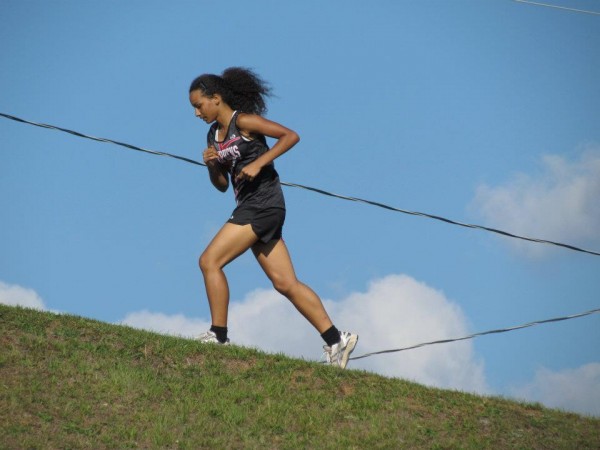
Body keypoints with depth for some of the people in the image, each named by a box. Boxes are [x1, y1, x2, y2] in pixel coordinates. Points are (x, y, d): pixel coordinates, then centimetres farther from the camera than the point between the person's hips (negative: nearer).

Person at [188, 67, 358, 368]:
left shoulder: (243, 121, -7)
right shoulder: (214, 135, 17)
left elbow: (291, 136, -13)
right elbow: (221, 185, 21)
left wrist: (258, 163, -19)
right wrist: (211, 165, 1)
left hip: (263, 204, -9)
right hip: (250, 208, 9)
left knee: (209, 261, -13)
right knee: (285, 283, 4)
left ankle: (218, 336, -8)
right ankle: (335, 340, 5)